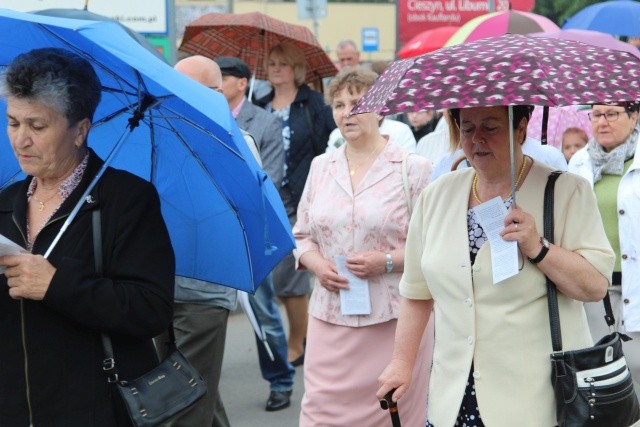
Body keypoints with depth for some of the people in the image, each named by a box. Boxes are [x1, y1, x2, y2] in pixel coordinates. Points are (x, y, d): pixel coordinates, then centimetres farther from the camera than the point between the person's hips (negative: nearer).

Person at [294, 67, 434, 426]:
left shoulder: (413, 168, -2)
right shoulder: (321, 167, 12)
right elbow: (302, 236, 17)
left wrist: (386, 261, -16)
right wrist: (317, 264, -4)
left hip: (395, 319, -3)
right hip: (330, 317, 4)